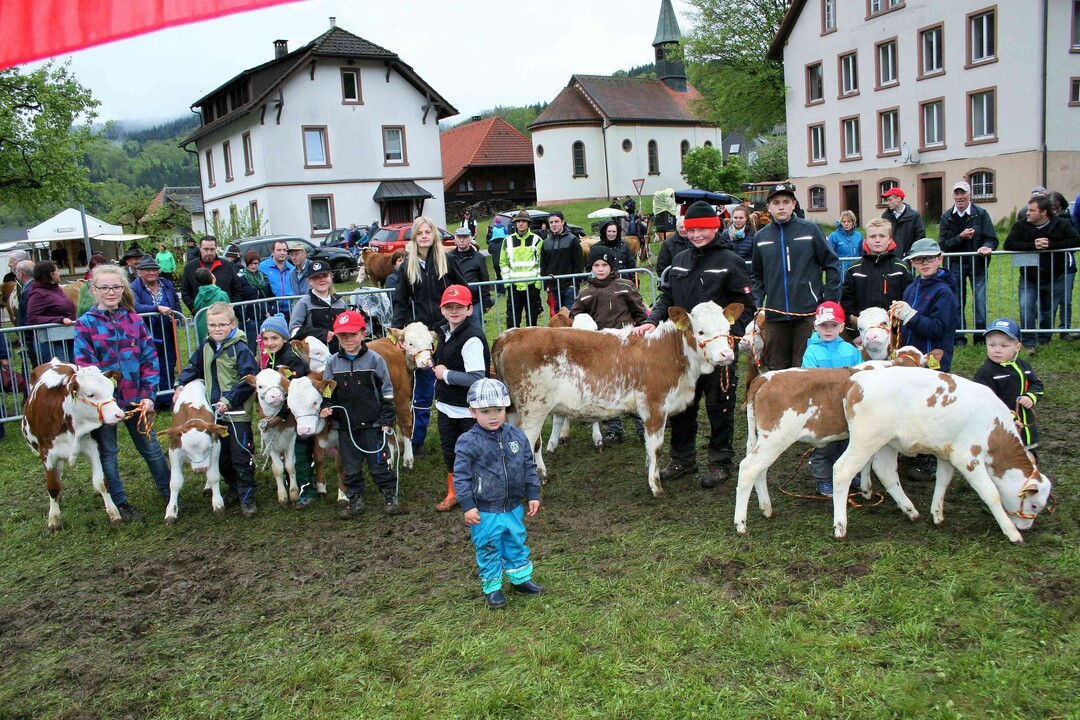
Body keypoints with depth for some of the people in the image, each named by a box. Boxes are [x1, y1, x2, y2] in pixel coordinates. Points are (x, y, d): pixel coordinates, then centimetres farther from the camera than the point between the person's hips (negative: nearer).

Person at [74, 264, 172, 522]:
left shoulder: (134, 320, 2)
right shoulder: (85, 324, -7)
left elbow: (150, 358, 0)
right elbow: (84, 366, -11)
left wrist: (148, 394, -8)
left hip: (135, 398, 2)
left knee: (151, 447, 13)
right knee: (107, 453, 11)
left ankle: (169, 493, 27)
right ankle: (120, 503, 24)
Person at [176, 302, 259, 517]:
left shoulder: (240, 349, -14)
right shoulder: (205, 347, 7)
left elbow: (249, 380, -18)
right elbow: (194, 368, 23)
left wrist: (229, 400, -21)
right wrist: (181, 384, 7)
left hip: (238, 413, -7)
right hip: (215, 413, 7)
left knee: (241, 458, -2)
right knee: (221, 458, 16)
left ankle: (247, 499, 7)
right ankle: (235, 490, 32)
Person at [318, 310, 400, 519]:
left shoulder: (374, 359, -5)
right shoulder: (333, 363, 2)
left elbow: (386, 392, -2)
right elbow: (327, 392, 10)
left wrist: (387, 420, -5)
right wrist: (326, 407, -11)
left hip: (373, 424, -3)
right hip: (345, 426, 3)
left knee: (379, 464, 5)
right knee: (350, 468, 11)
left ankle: (390, 497, 20)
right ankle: (355, 500, 24)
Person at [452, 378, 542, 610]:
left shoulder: (517, 436, -3)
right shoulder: (468, 442, -17)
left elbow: (529, 467, 5)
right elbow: (460, 476, -13)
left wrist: (533, 495, 5)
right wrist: (467, 506, -15)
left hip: (513, 508, 4)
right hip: (484, 511, -4)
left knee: (517, 544, 20)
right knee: (489, 550, 10)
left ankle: (521, 578, 39)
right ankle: (492, 588, 27)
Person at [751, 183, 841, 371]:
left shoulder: (810, 230, 0)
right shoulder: (761, 237, 8)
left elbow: (832, 265, 2)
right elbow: (756, 275, 16)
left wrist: (830, 302, -4)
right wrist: (756, 305, 4)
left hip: (808, 312, -3)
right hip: (775, 315, 3)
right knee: (777, 368, 8)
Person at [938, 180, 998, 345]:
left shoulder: (981, 214, -1)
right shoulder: (947, 217, 5)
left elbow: (992, 239, -4)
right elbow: (942, 244, -1)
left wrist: (987, 247, -25)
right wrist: (961, 237, -15)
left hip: (977, 263, -2)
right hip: (955, 265, 2)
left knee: (980, 301, -3)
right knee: (957, 302, 6)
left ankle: (981, 336, 9)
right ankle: (959, 338, 15)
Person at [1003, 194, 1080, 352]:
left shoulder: (1062, 224, -7)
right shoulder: (1021, 226, -6)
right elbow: (1008, 244, -17)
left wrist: (1051, 245, -27)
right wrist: (1032, 245, -29)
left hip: (1054, 279, 0)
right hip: (1029, 279, 0)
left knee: (1048, 311, 11)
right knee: (1026, 307, -17)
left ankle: (1043, 339, 31)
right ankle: (1029, 343, -10)